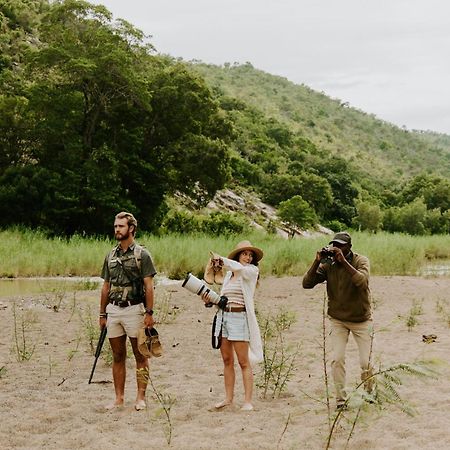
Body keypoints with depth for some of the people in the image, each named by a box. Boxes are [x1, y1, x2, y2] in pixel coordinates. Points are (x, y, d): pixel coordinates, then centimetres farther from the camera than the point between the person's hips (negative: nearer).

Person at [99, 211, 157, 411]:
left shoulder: (142, 254, -3)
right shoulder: (111, 255, 12)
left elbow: (148, 286, -7)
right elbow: (106, 286, 15)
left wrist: (149, 312, -14)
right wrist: (102, 313, 12)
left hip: (134, 309, -5)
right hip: (113, 310, 5)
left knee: (140, 355, 0)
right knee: (118, 356, 8)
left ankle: (140, 398, 4)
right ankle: (119, 398, 12)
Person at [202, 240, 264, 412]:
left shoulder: (252, 271, -1)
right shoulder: (229, 274, 17)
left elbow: (239, 268, -23)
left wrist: (221, 259, -24)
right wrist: (210, 300, 1)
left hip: (239, 317, -6)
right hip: (223, 316, 6)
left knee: (244, 362, -5)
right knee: (227, 360, 10)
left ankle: (248, 401, -4)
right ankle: (229, 398, 18)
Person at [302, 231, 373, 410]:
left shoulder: (361, 261, -13)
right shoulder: (328, 264, -7)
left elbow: (361, 281, -34)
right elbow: (307, 284, -15)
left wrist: (343, 261, -36)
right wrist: (317, 262, -24)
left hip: (361, 320, -1)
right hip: (338, 320, 2)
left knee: (365, 362, -2)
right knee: (337, 359, -11)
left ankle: (369, 394, 23)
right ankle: (340, 399, -2)